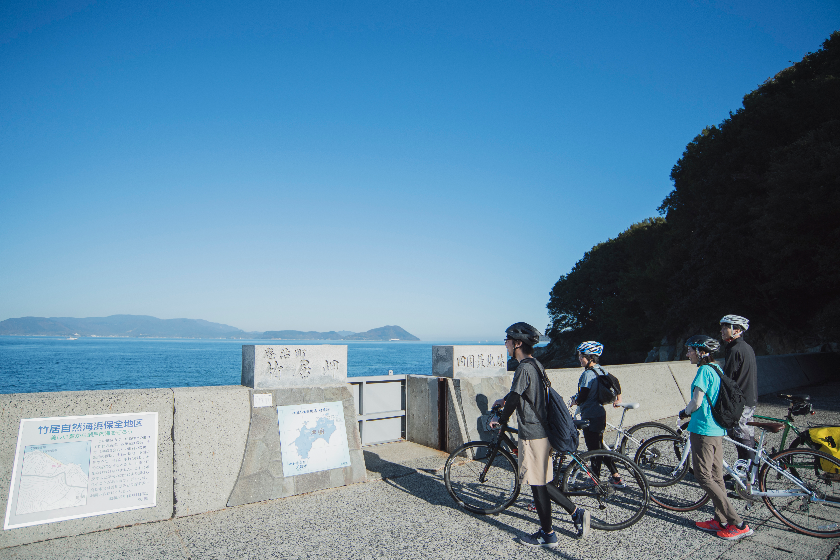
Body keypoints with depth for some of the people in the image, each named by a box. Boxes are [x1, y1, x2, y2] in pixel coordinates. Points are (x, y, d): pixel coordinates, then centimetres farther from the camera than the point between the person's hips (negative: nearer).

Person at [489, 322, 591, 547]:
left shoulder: (524, 368, -20)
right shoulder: (535, 365, 10)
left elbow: (514, 400, -17)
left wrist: (500, 421, -1)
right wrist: (505, 399, 40)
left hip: (532, 434, -9)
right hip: (541, 430, 9)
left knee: (538, 484, 3)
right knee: (542, 482, 19)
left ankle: (547, 535, 15)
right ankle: (576, 512, 24)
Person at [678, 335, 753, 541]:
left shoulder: (704, 371, -16)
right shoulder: (716, 370, 12)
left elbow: (696, 402, -20)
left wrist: (684, 412, -2)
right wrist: (690, 411, 17)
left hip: (703, 430, -9)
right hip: (717, 429, 10)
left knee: (704, 477, -2)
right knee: (716, 476, 15)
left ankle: (738, 524, 0)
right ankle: (721, 521, 23)